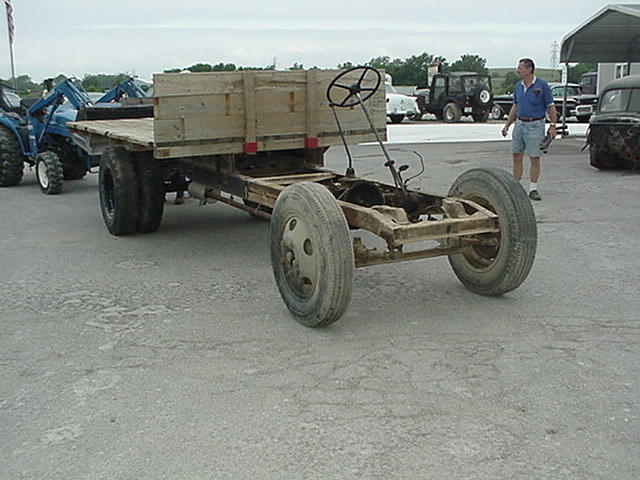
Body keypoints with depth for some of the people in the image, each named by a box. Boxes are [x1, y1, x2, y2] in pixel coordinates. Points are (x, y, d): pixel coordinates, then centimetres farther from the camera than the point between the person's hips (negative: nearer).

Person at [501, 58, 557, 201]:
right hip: (519, 124, 5)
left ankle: (533, 189, 5)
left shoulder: (542, 85, -7)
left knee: (535, 158, -1)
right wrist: (507, 125, 14)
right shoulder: (518, 86, 9)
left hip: (535, 125, -5)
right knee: (517, 157, 6)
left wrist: (553, 126, -11)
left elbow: (550, 107, -4)